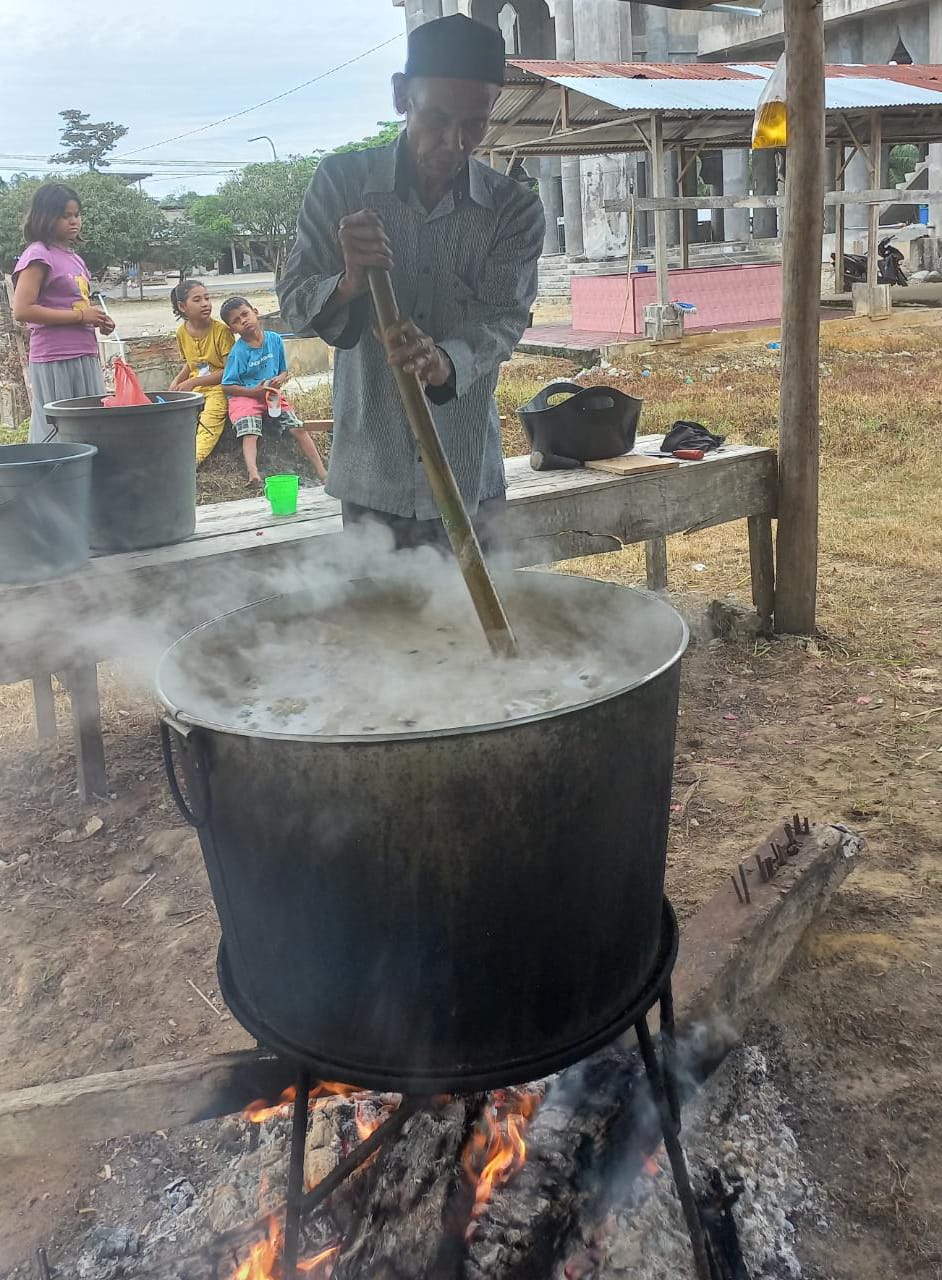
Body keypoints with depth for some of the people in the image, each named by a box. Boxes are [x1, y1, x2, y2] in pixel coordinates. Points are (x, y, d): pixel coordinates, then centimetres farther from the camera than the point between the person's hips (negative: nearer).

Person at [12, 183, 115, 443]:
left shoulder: (74, 258, 17)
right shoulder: (38, 255, -6)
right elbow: (22, 310, -16)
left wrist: (98, 320, 7)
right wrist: (81, 316, -15)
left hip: (86, 357, 8)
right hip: (55, 361, -8)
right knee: (58, 434, -6)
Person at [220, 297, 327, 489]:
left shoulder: (275, 340, 3)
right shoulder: (238, 351, -8)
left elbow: (284, 370, 15)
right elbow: (227, 386, -8)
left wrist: (280, 379, -8)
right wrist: (254, 391, -17)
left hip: (272, 396, 4)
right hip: (245, 397, -3)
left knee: (298, 427, -10)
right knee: (249, 433, -27)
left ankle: (321, 472, -7)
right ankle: (253, 473, -49)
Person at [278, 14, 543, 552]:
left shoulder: (514, 208, -1)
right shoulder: (343, 180, -2)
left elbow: (505, 319, -11)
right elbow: (295, 302, -4)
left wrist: (447, 361, -33)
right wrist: (348, 285, -28)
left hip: (470, 476, 1)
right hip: (371, 473, 0)